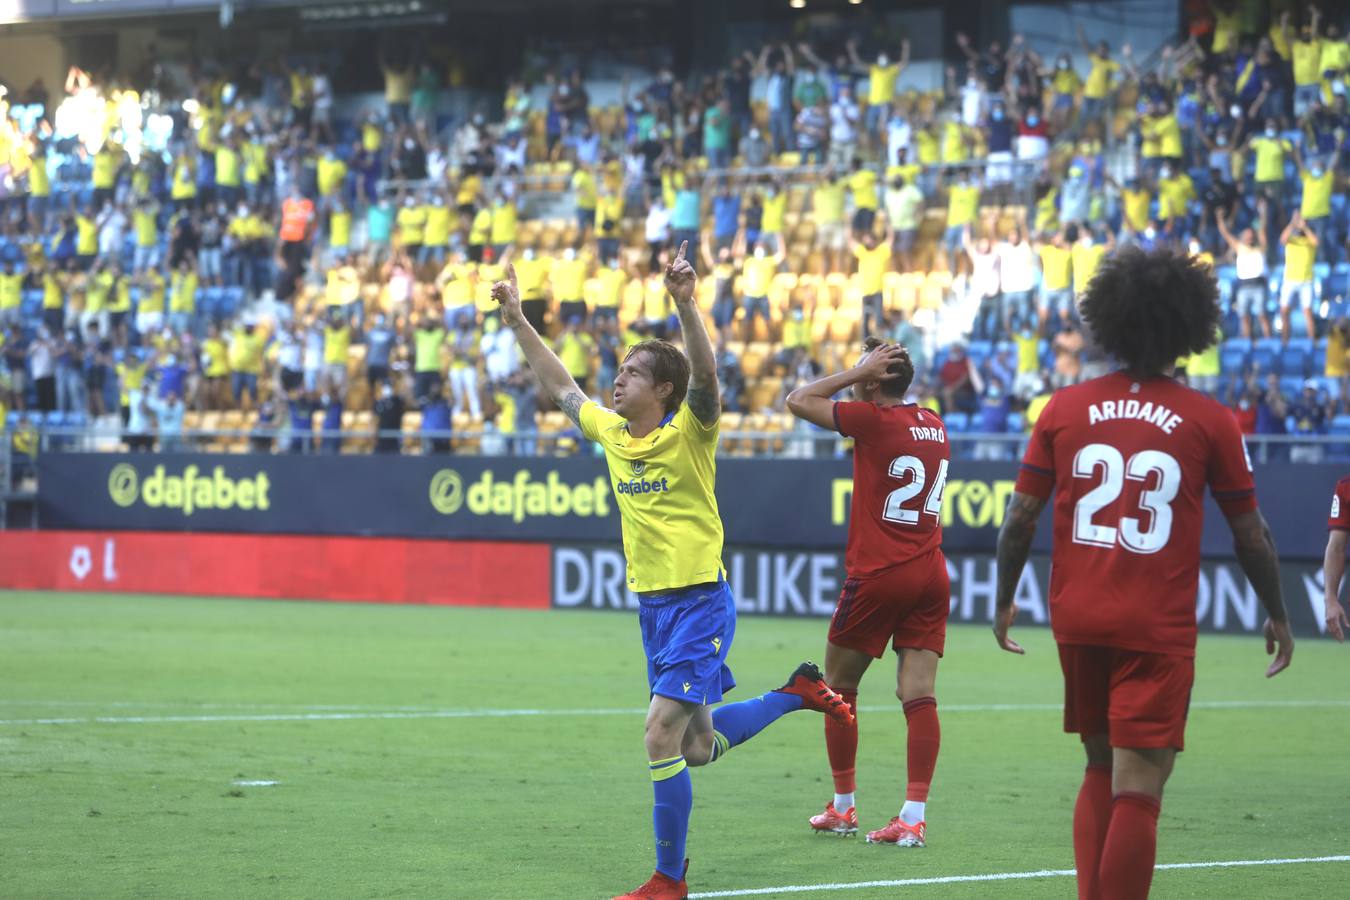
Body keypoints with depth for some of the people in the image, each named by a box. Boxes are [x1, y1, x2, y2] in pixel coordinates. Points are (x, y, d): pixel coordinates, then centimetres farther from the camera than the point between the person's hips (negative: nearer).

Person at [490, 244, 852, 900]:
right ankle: (798, 692, 36)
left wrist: (685, 304, -41)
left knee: (662, 737, -15)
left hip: (700, 601, -8)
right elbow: (559, 386, 21)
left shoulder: (688, 430, -10)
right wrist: (518, 322, 19)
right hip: (653, 603, 8)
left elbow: (704, 374, -29)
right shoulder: (610, 432, 9)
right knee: (698, 746, 14)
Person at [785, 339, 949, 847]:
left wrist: (859, 370, -3)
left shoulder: (873, 419, -11)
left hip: (878, 575, -6)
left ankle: (843, 807, 18)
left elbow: (798, 401, -4)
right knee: (918, 695, -2)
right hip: (930, 575, 6)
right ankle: (913, 818, -11)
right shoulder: (934, 425, 10)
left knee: (839, 687, 11)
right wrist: (865, 375, 19)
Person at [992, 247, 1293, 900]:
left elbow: (1020, 517, 2)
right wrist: (1278, 615, 15)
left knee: (1100, 772, 19)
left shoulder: (1064, 410, 2)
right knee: (1137, 791, -3)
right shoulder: (1209, 421, -4)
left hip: (1077, 623, 4)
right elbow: (1250, 533, 2)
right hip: (1158, 629, -4)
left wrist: (1004, 600, 16)